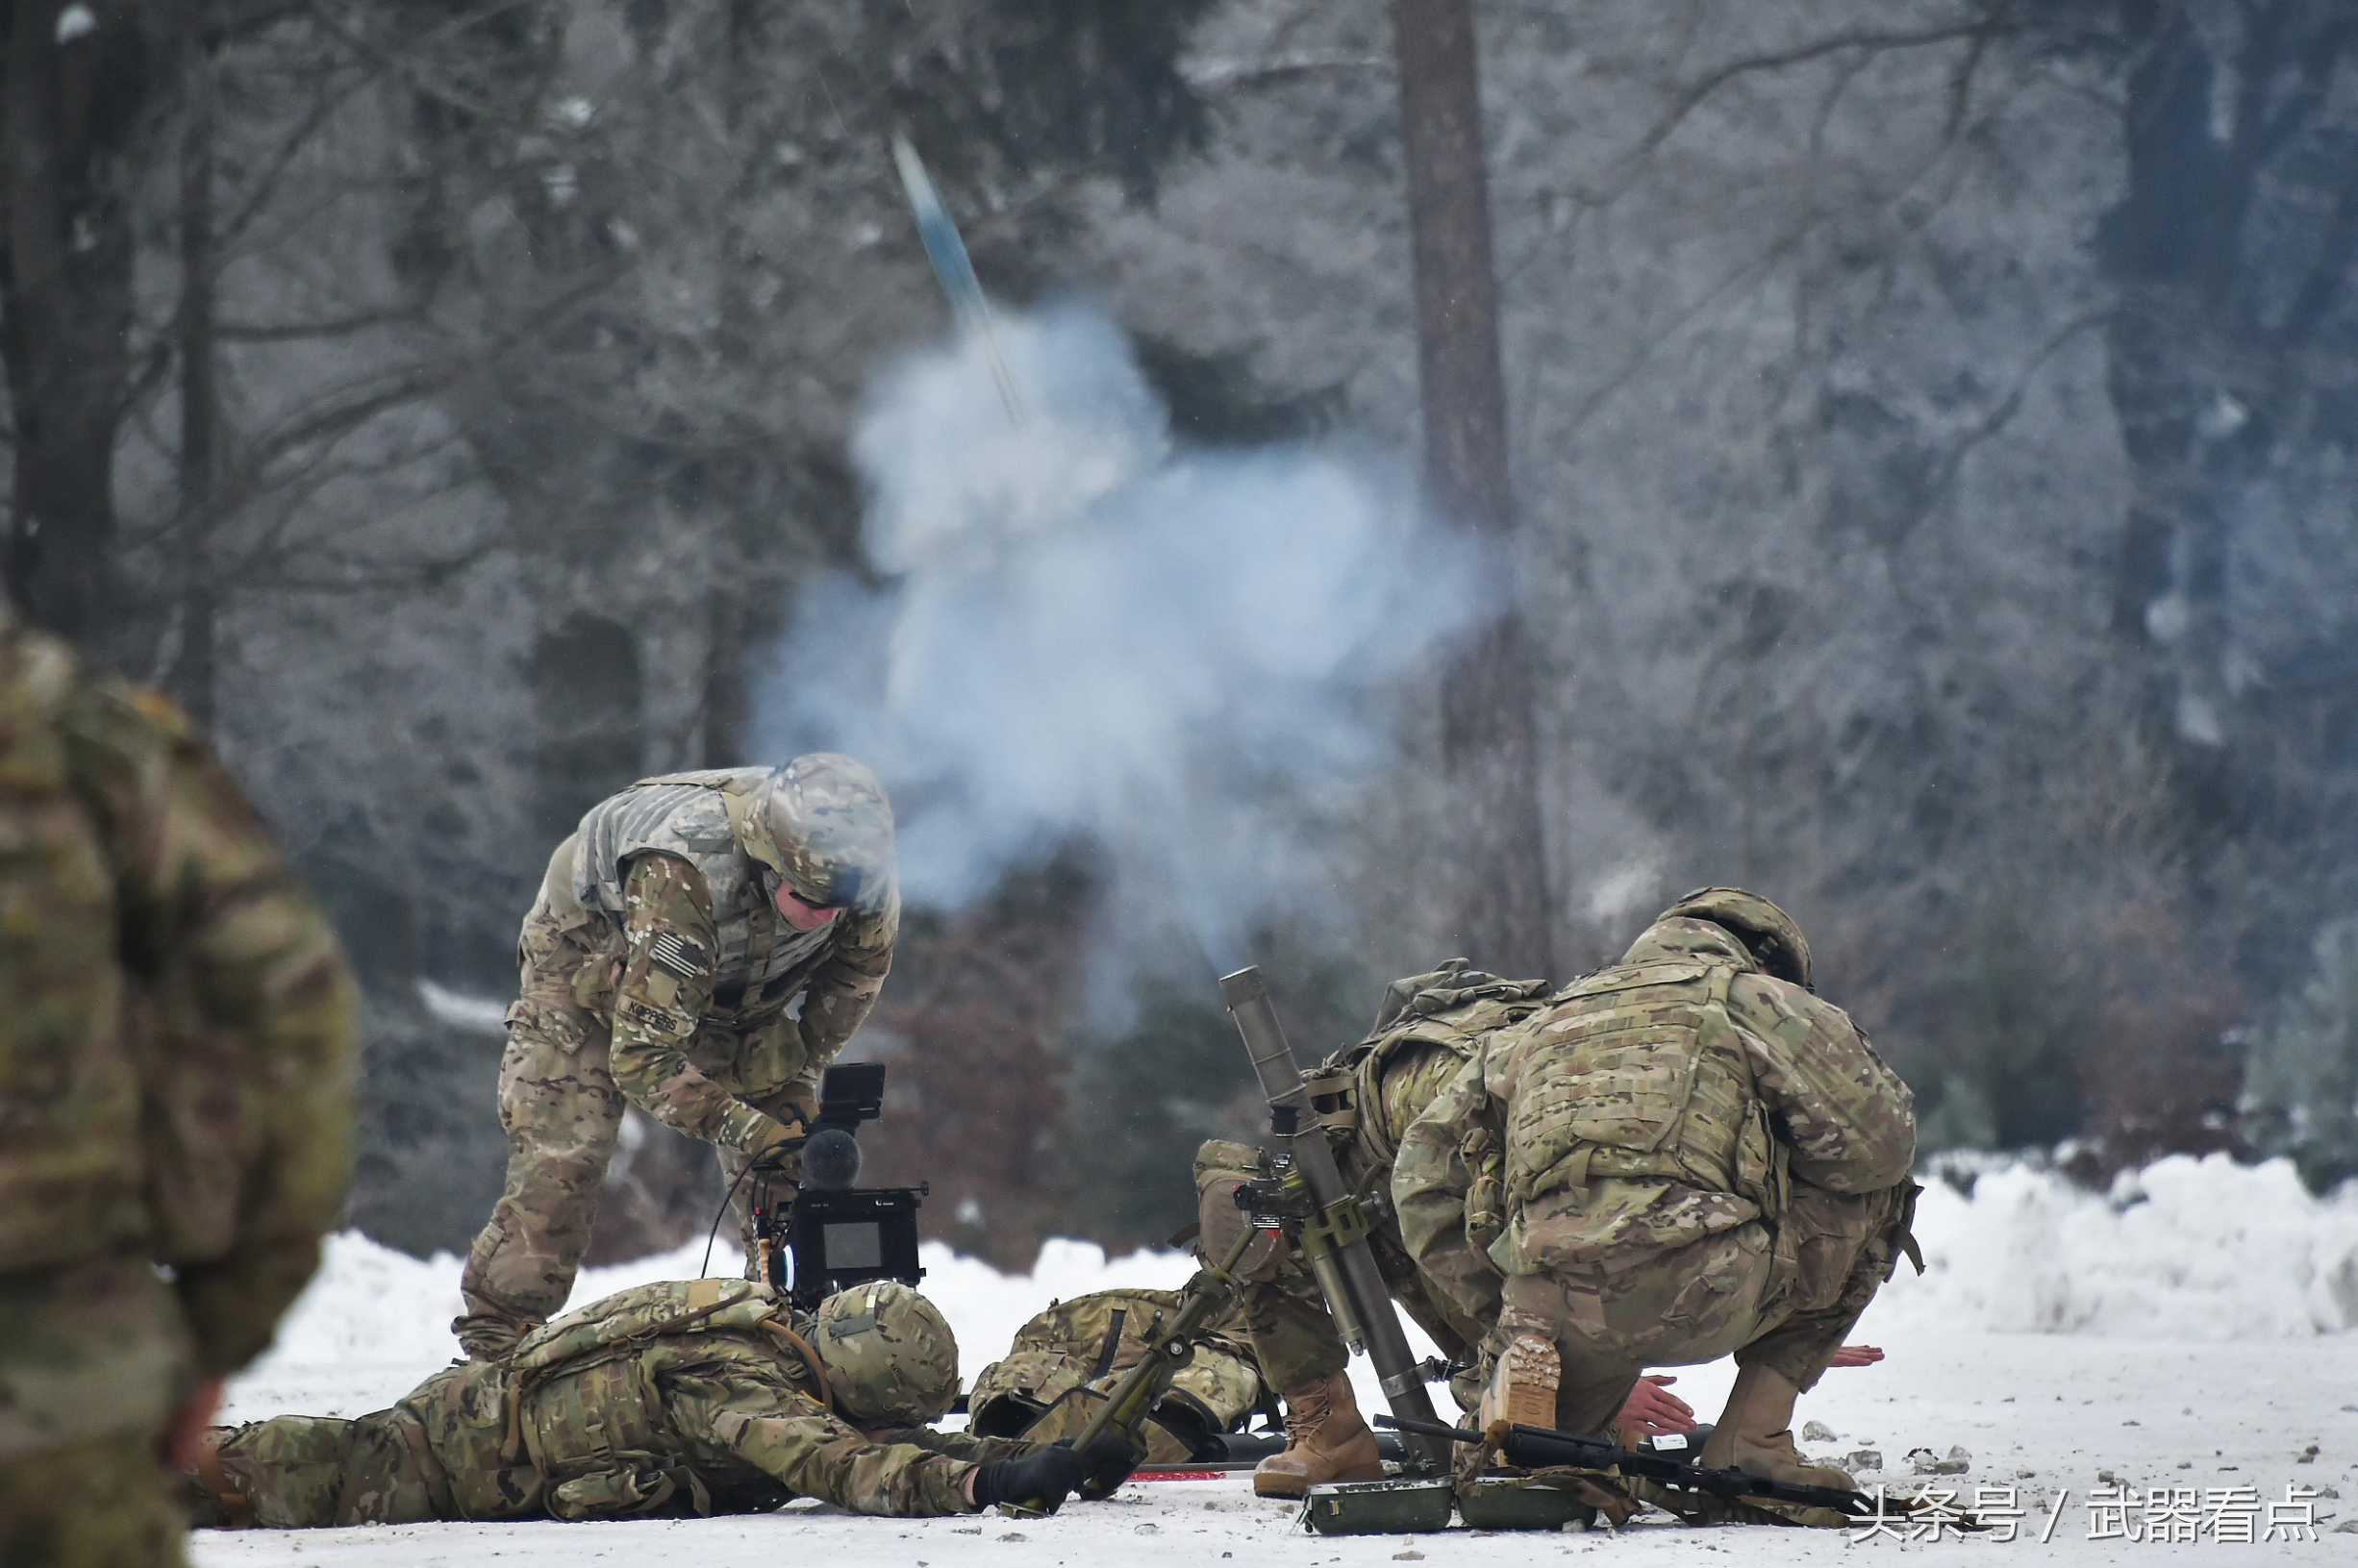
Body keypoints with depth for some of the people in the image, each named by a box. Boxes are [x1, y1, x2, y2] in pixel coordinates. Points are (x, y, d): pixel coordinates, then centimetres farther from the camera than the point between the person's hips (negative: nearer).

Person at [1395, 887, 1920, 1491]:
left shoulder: (1543, 1025, 31)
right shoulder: (1754, 999, 16)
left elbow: (1423, 1178, 26)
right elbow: (1879, 1143, 8)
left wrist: (1499, 1312, 27)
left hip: (1549, 1308, 5)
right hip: (1698, 1297, -5)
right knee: (1874, 1201, 22)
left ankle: (1524, 1365, 1)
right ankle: (1751, 1437, 13)